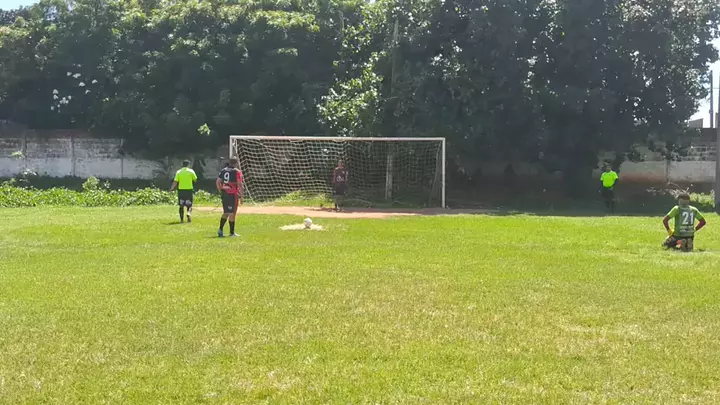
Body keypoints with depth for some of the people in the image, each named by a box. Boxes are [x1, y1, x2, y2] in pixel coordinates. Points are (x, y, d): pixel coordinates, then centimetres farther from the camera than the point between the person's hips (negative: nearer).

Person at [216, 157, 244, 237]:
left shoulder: (223, 170, 10)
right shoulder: (237, 172, -8)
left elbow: (217, 182, 9)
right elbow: (240, 185, -12)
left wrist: (221, 192, 17)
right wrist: (241, 196, -9)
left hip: (224, 194, 6)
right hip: (233, 194, -6)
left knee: (226, 213, 16)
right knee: (232, 213, 0)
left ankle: (221, 229, 5)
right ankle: (232, 233, 5)